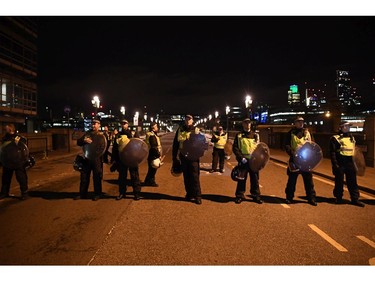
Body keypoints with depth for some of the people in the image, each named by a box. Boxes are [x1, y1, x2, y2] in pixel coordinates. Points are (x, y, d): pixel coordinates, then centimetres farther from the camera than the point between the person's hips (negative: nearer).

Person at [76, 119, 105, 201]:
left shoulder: (101, 134, 1)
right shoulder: (88, 133, 13)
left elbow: (105, 146, -7)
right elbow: (78, 142, 5)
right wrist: (84, 141, -13)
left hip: (97, 159, -4)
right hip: (87, 158, 4)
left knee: (97, 177, 3)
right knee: (84, 176, 9)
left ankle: (97, 194, 15)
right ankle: (82, 194, 21)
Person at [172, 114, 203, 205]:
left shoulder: (196, 130, 1)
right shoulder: (180, 130, 7)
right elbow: (175, 144, 10)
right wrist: (174, 157, 7)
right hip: (183, 157, 3)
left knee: (195, 177, -4)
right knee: (186, 177, 11)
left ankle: (197, 196, 2)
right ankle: (189, 194, 23)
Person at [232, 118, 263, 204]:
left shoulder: (255, 135, 10)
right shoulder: (238, 135, 3)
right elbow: (235, 148, -2)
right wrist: (241, 158, -13)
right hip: (243, 161, -2)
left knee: (255, 179, 8)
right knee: (241, 179, 5)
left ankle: (256, 195, 20)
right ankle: (240, 195, 17)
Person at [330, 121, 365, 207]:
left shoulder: (351, 137, 15)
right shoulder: (335, 138, -6)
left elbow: (354, 150, 20)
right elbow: (332, 152, -9)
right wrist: (335, 164, -15)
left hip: (350, 162, 6)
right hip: (340, 163, -5)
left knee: (352, 181, 7)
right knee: (339, 182, 4)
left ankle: (355, 199, 14)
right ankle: (339, 198, 17)